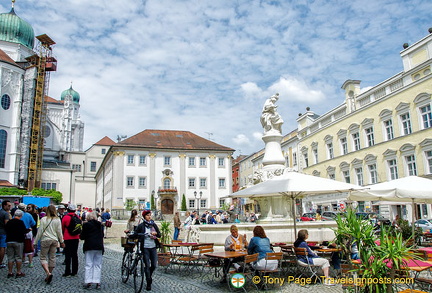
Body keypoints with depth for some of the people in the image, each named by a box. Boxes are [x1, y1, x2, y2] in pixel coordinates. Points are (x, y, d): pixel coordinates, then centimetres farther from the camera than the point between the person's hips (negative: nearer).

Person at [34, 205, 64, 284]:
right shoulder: (57, 220, -1)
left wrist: (35, 242, 5)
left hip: (45, 240, -3)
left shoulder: (43, 219, -6)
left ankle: (48, 273, -16)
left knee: (43, 257, 4)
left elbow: (40, 231, -4)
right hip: (54, 240, 3)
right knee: (52, 257, 11)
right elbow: (59, 232, 4)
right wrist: (61, 241, 15)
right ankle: (49, 274, 16)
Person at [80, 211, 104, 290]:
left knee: (89, 265, 3)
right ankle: (97, 282, 6)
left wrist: (80, 236, 16)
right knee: (98, 265, 8)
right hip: (99, 246, 4)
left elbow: (82, 236, -4)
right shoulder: (100, 225, 9)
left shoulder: (86, 224, -6)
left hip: (89, 247, -4)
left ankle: (88, 282, 2)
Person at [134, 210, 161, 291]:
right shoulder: (141, 226, -2)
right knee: (147, 265, -1)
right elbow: (135, 234, -2)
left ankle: (149, 276, 35)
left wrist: (156, 233, -11)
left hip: (153, 247, 3)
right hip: (145, 248, -3)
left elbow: (159, 235, 9)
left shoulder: (154, 225, 7)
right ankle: (148, 283, 12)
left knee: (154, 265, 5)